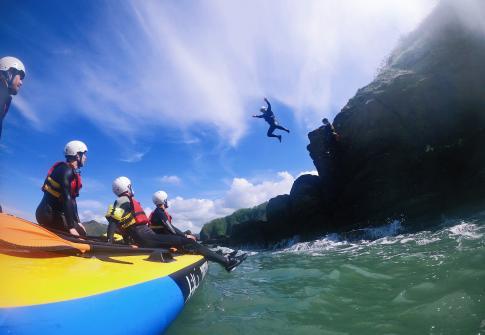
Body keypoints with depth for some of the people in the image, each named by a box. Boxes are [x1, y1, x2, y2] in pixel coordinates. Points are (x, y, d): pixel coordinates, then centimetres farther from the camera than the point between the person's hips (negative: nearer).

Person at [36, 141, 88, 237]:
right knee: (81, 234, -13)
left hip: (54, 213, 10)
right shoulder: (65, 170, -16)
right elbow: (66, 199, -24)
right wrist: (71, 227, -27)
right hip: (49, 214, -10)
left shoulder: (73, 172, 13)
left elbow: (72, 199, 15)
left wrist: (77, 222, 12)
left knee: (80, 231, 10)